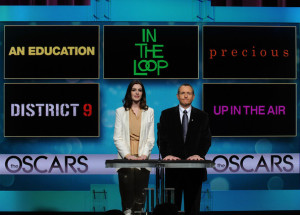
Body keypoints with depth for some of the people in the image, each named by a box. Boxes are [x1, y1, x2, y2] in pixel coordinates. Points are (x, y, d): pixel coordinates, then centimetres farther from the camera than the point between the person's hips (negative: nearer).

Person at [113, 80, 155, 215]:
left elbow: (151, 138, 8)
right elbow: (117, 138, 3)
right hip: (125, 159, -1)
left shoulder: (149, 112, 13)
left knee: (140, 195, -3)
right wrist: (127, 155, -11)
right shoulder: (120, 112, 10)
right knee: (127, 193, -5)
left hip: (143, 160, 1)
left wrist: (144, 155, -8)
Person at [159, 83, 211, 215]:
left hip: (194, 167, 1)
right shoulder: (166, 114, 8)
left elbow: (206, 140, 3)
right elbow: (162, 139, 3)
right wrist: (166, 154, -14)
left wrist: (199, 154, -14)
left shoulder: (202, 116, 10)